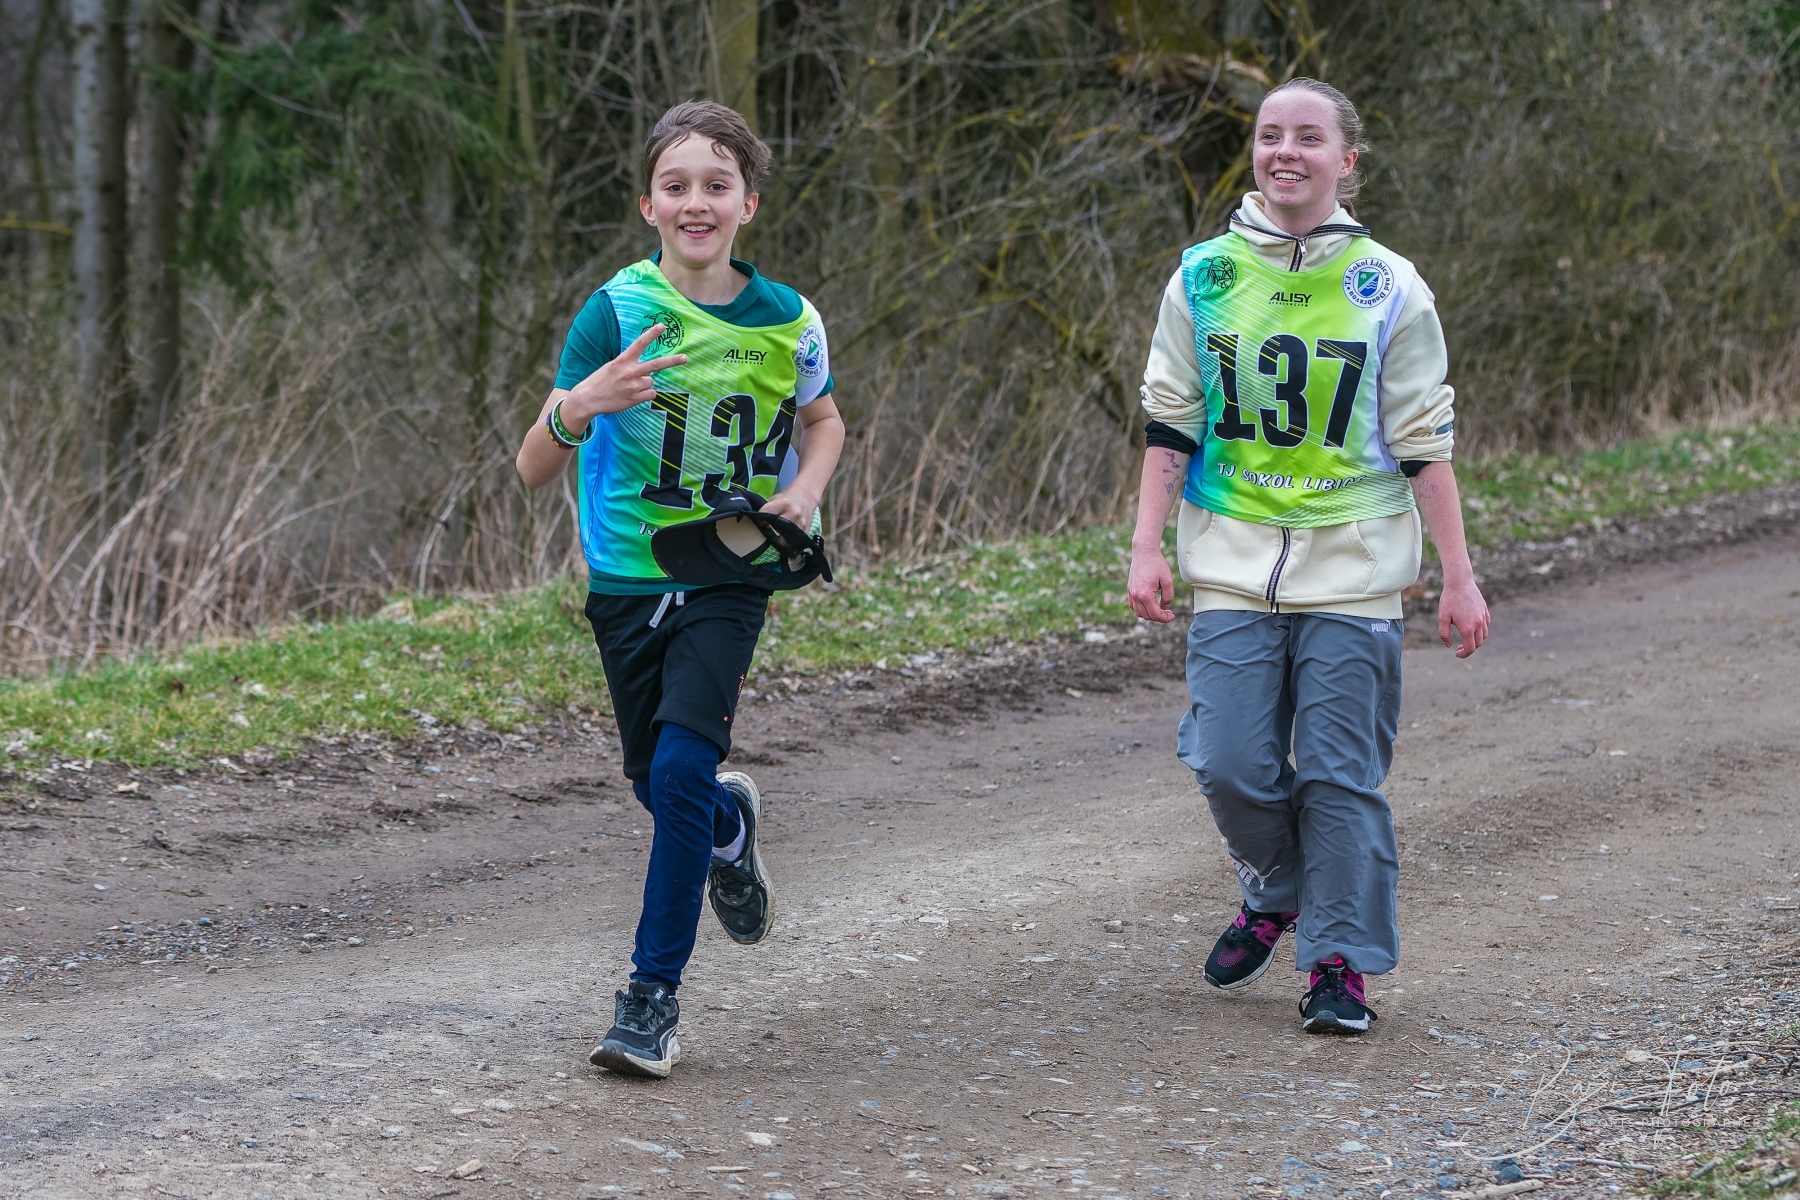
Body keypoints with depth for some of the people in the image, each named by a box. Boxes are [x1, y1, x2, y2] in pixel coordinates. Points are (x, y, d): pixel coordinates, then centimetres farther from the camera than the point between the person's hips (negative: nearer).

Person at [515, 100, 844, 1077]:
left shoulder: (786, 320, -4)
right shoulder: (616, 314, -10)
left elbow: (822, 420, 18)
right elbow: (533, 469, -13)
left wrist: (805, 489, -4)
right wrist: (580, 405, -35)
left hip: (729, 578, -1)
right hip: (627, 579, 1)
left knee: (682, 769, -16)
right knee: (654, 783, 12)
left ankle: (652, 994, -6)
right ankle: (731, 822, 50)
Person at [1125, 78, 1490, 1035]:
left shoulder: (1388, 288, 1)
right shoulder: (1205, 277, 5)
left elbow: (1424, 443, 3)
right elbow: (1169, 424, 8)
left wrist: (1457, 577, 0)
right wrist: (1147, 547, 0)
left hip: (1352, 569, -1)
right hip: (1232, 562, 1)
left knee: (1341, 773, -4)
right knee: (1231, 765, -4)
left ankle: (1341, 963, 6)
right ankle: (1276, 897, 25)